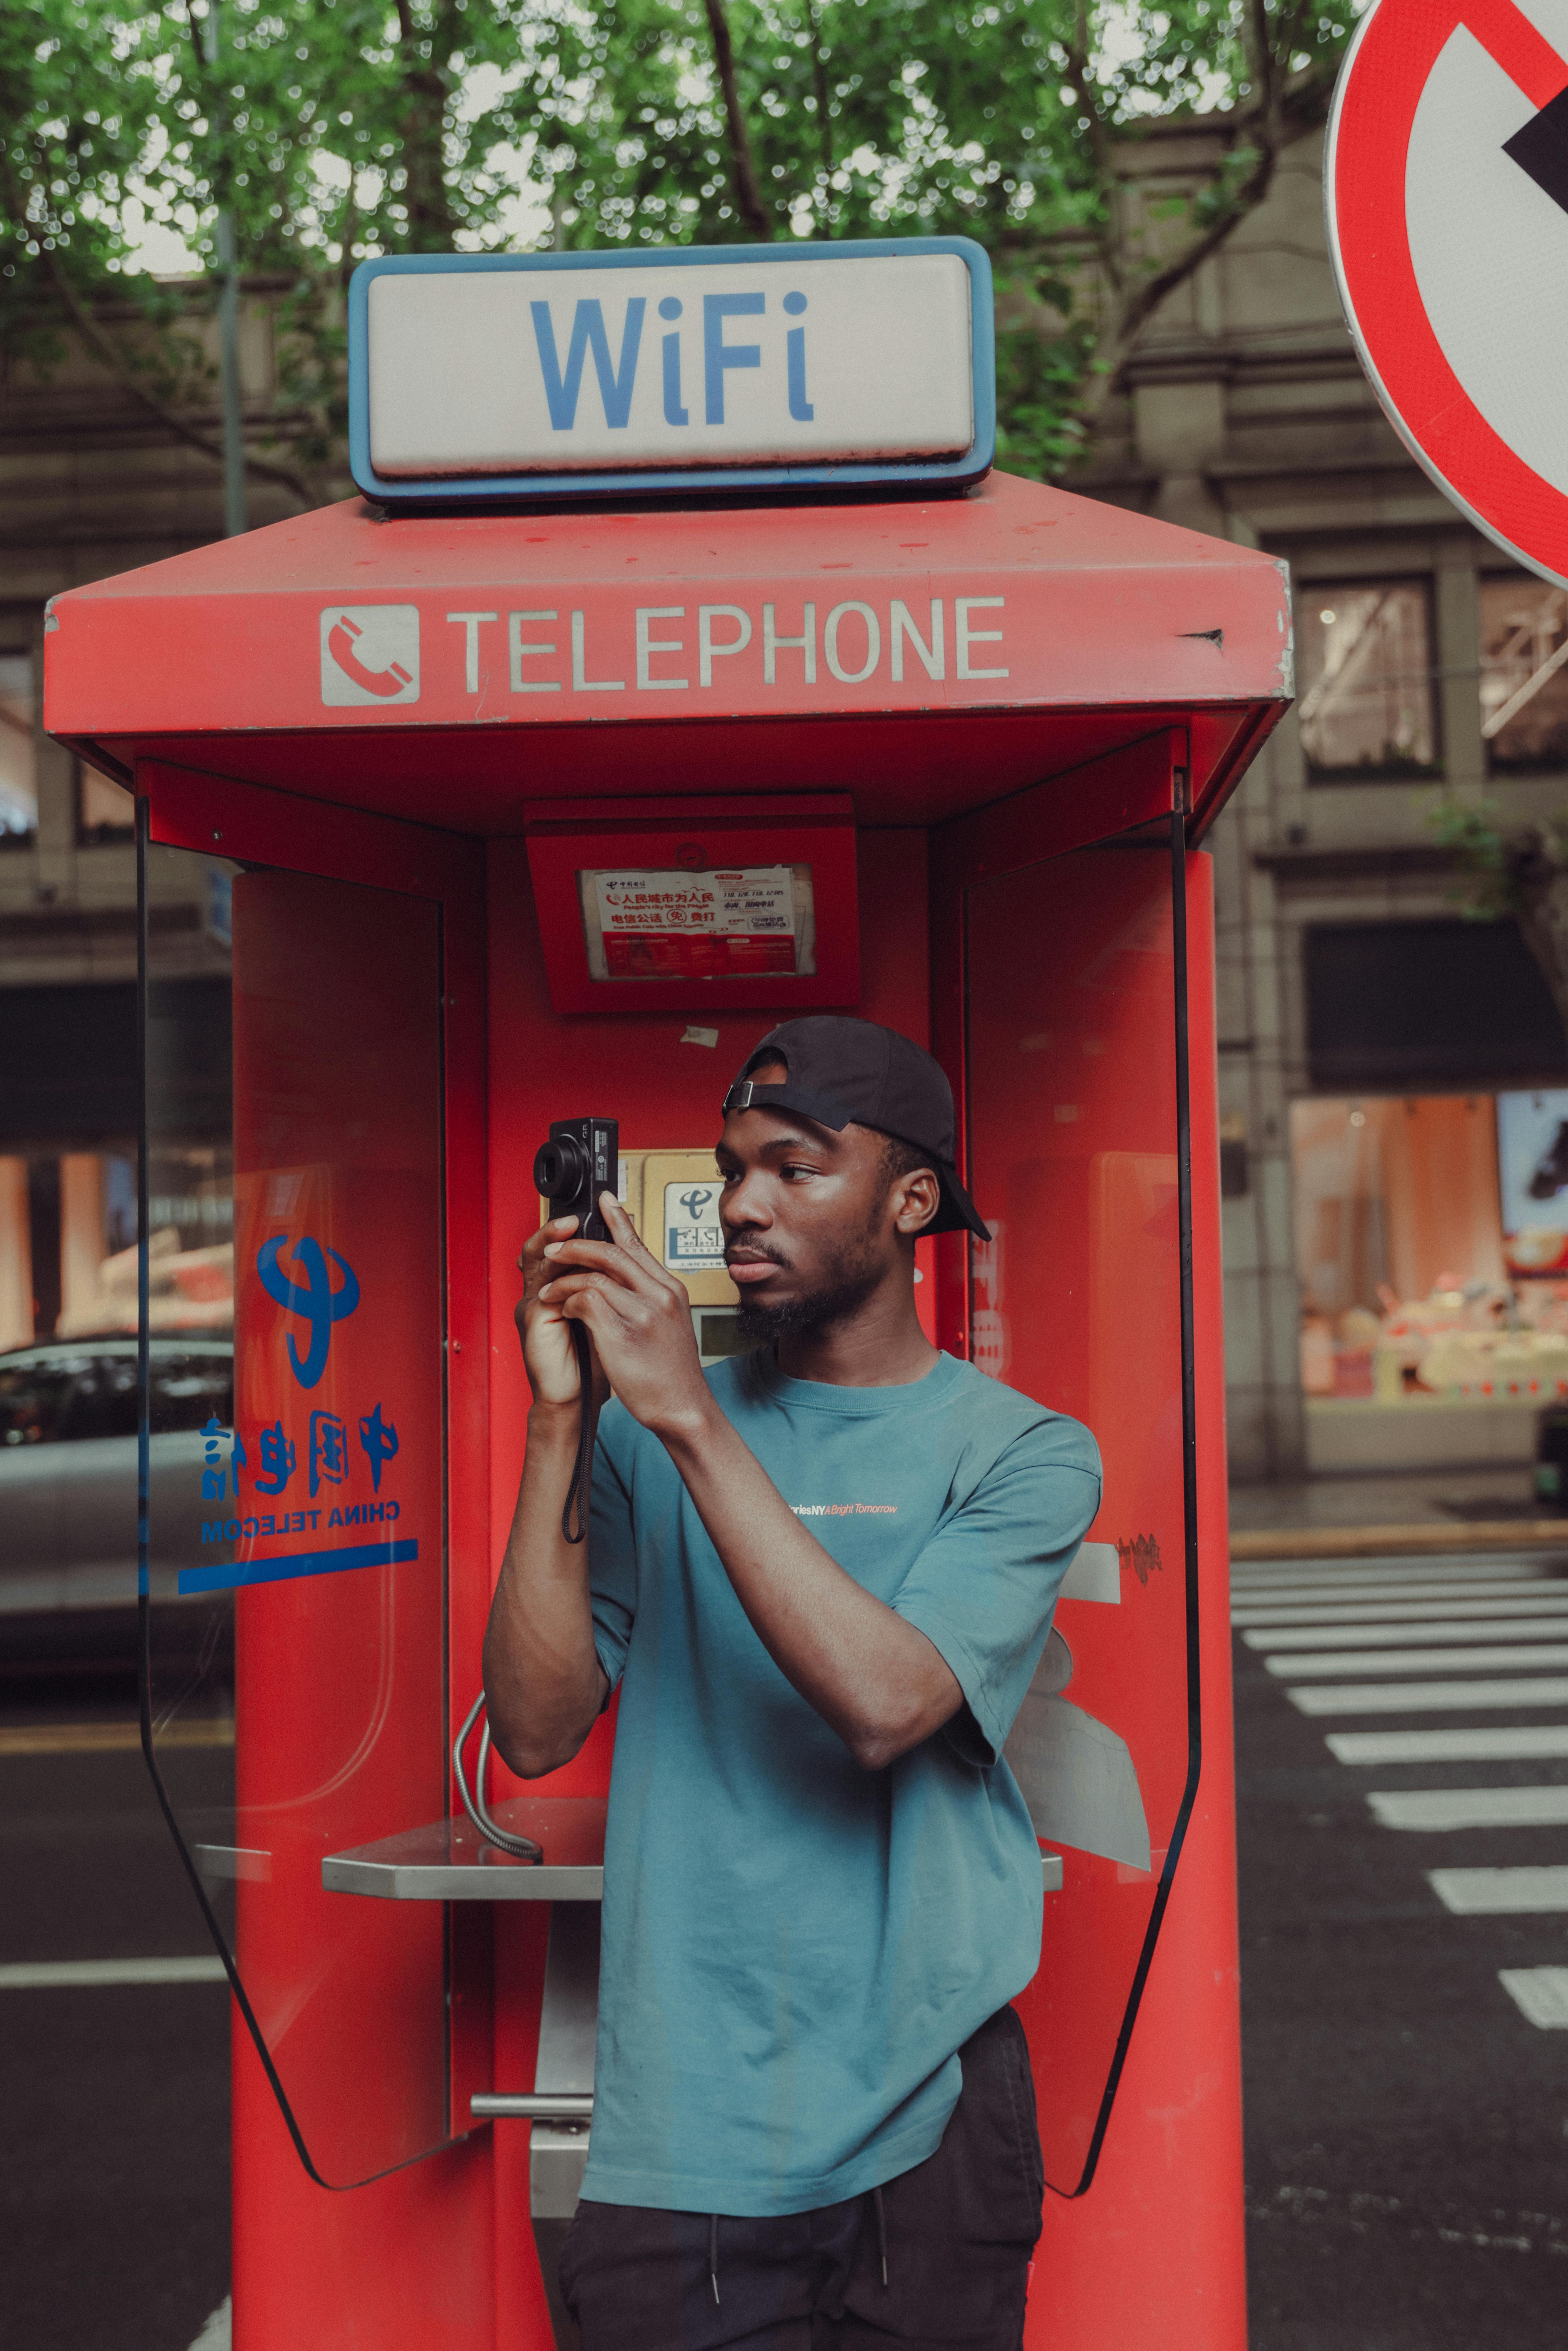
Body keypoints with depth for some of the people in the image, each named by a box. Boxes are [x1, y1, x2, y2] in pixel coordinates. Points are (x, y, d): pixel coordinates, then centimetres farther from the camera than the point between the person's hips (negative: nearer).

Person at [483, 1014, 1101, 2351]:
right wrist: (559, 1420, -14)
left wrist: (690, 1418, -22)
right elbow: (535, 1730, -6)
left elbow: (884, 1704, -21)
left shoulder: (1021, 1452, -5)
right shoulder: (650, 1433, 3)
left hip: (925, 2131, -1)